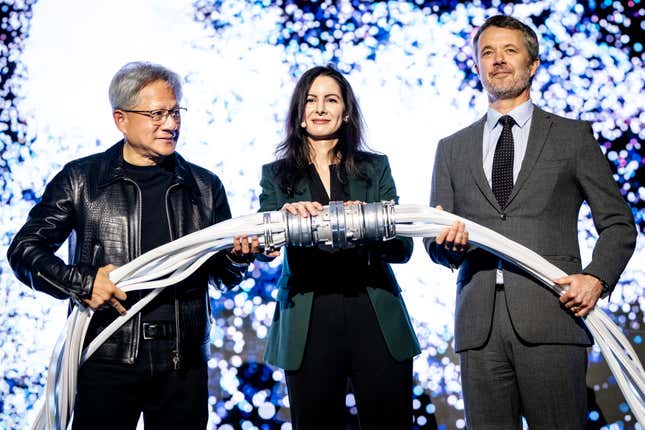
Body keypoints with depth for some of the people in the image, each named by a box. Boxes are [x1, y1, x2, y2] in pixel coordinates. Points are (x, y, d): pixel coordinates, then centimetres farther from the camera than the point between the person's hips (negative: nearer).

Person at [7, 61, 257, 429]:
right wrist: (81, 282, -14)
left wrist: (237, 257, -9)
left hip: (185, 363, 3)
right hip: (106, 360, -2)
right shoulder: (80, 179, 2)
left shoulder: (205, 186, 10)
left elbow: (226, 276, 14)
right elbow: (24, 249, 1)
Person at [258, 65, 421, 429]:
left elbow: (403, 248, 2)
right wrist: (285, 214, -25)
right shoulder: (276, 174, 10)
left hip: (376, 319, 1)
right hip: (308, 322, 0)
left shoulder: (375, 168, 10)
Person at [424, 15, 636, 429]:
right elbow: (436, 245, 16)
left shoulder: (572, 136, 11)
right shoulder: (452, 149, 18)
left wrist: (597, 278, -8)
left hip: (551, 319, -2)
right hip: (479, 325, 2)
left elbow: (618, 223, 10)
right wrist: (448, 242, -7)